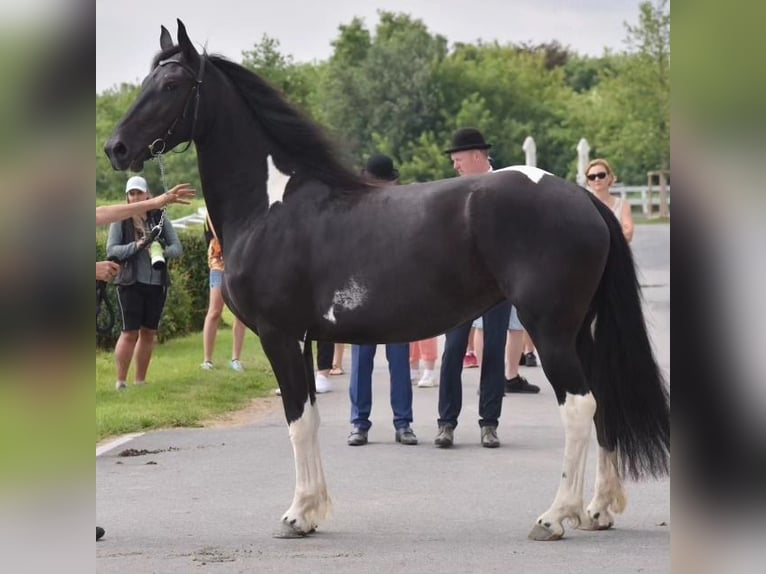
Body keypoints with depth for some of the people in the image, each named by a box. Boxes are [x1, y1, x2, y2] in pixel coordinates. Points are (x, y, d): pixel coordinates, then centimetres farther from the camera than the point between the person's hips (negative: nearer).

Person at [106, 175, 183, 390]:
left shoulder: (160, 219, 7)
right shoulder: (120, 221, 1)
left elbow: (177, 247, 5)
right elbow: (111, 250, -5)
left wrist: (164, 251, -17)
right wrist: (136, 246, -20)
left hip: (157, 283, 3)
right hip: (131, 283, -3)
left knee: (149, 333, 7)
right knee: (130, 333, -7)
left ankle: (140, 380, 16)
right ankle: (120, 381, 0)